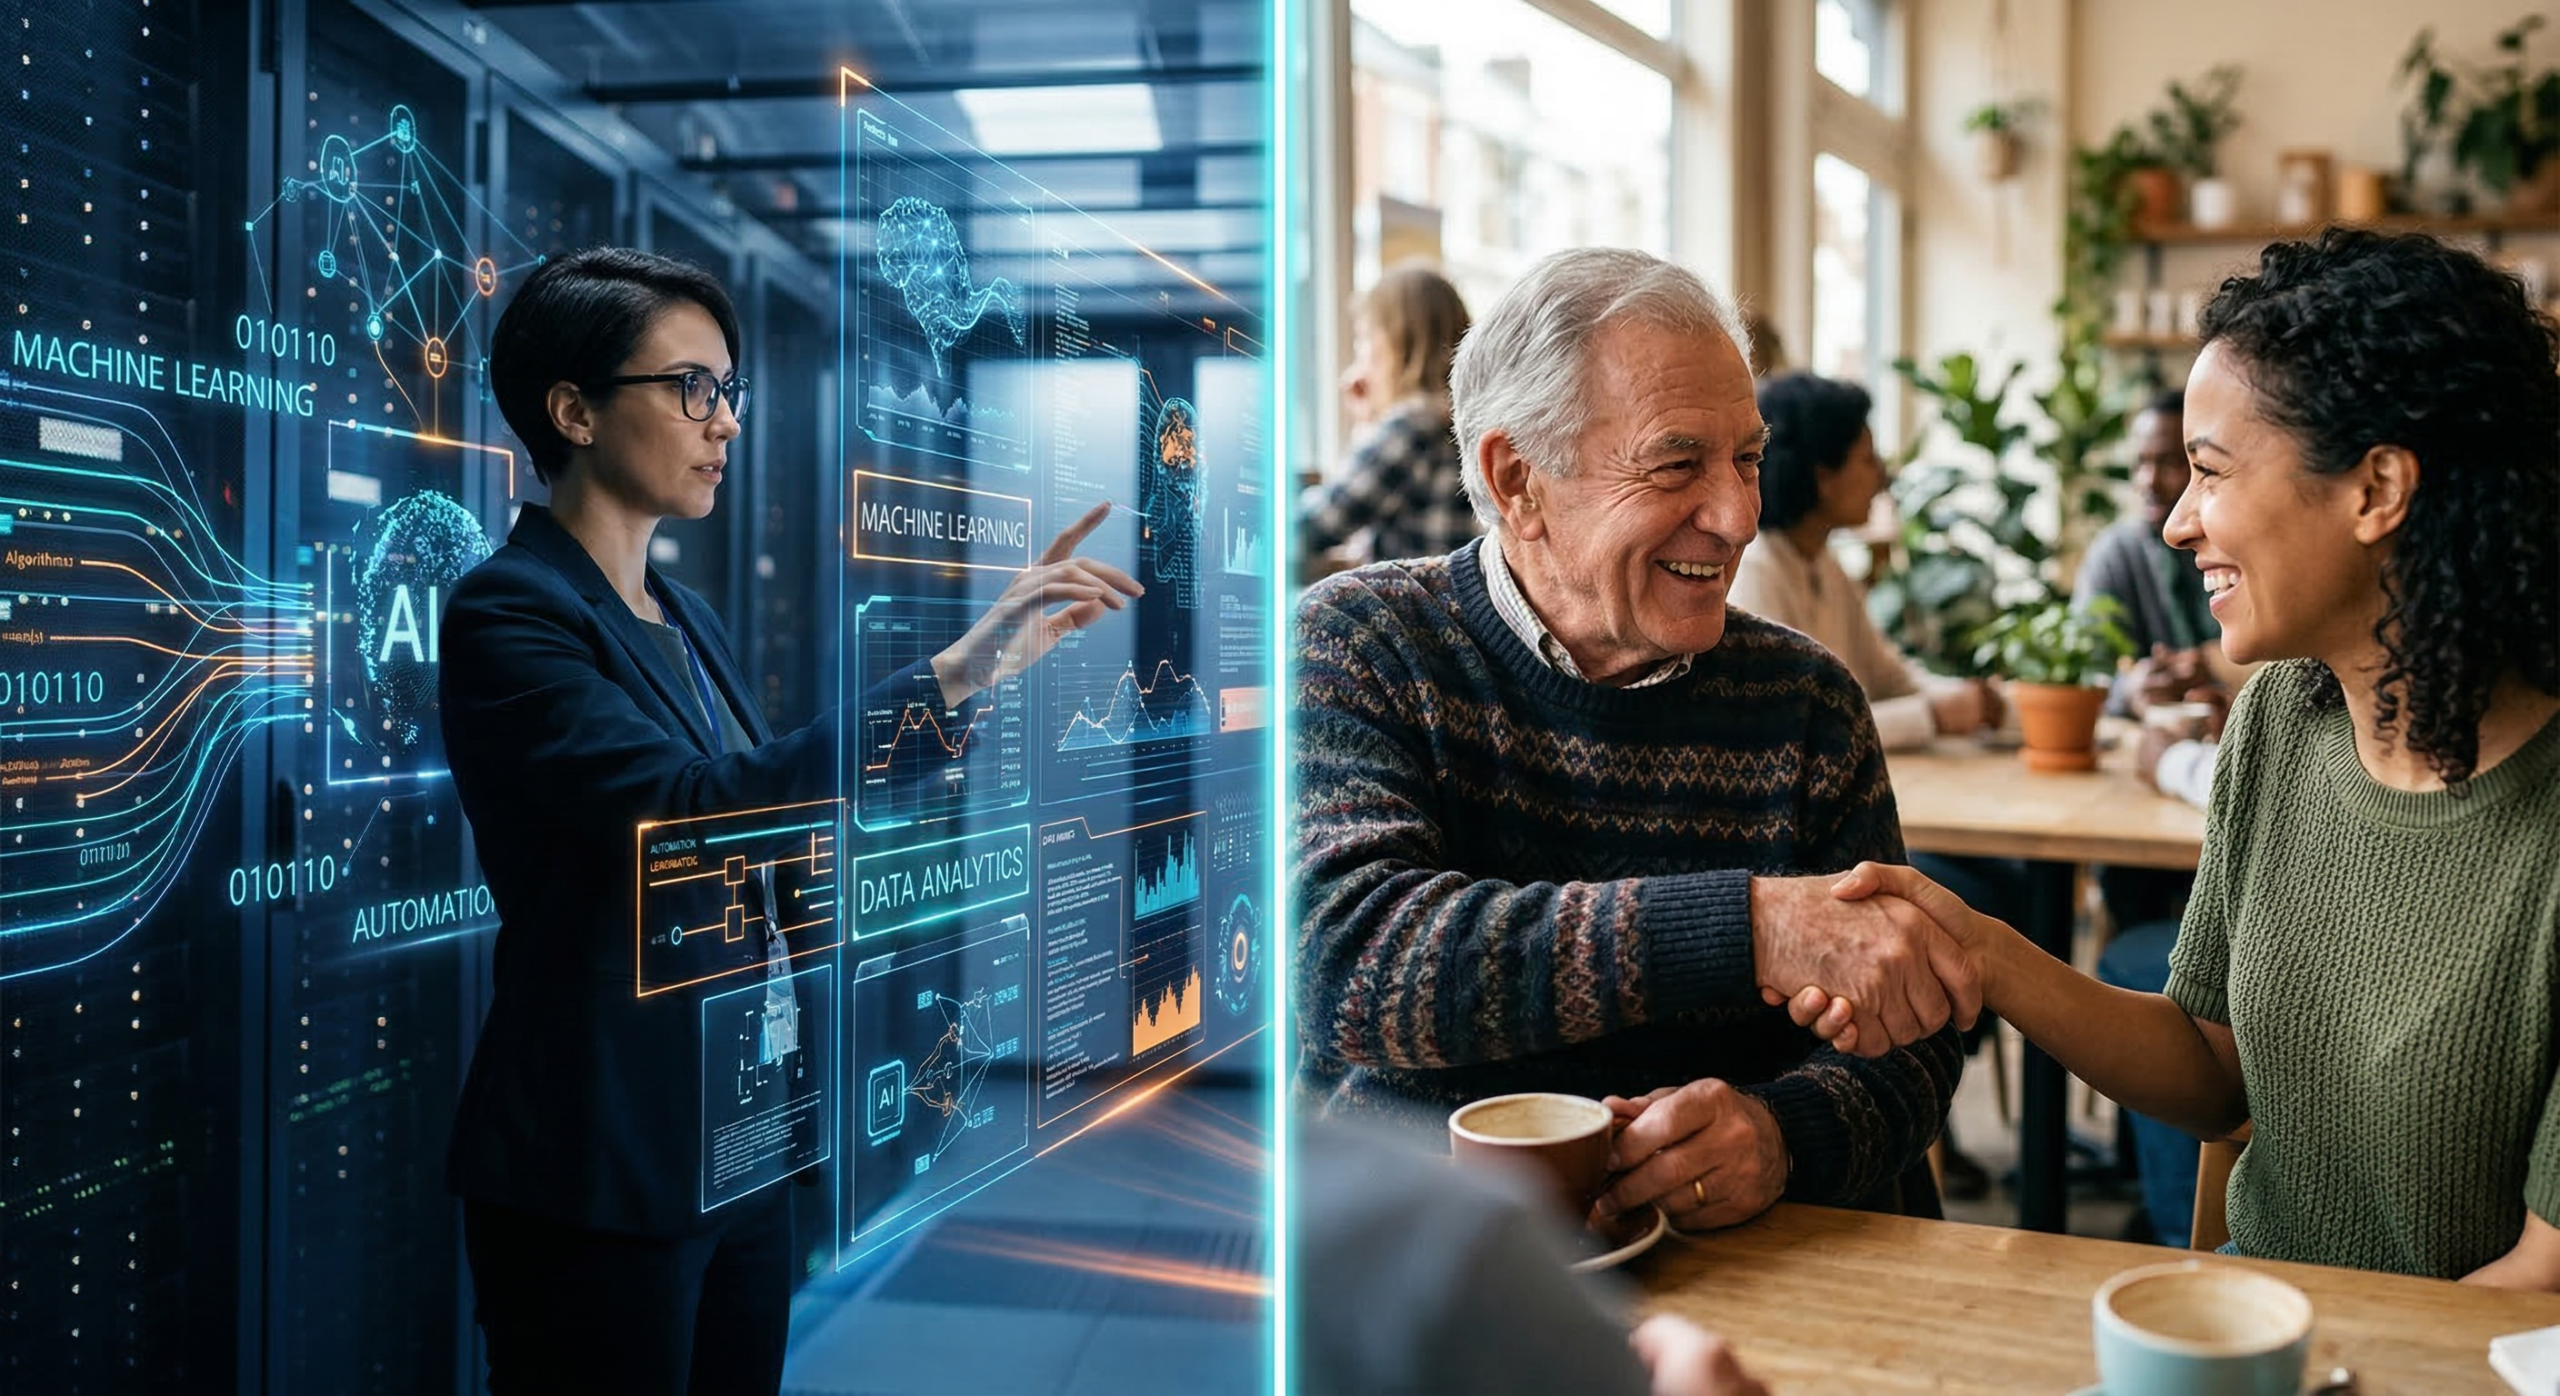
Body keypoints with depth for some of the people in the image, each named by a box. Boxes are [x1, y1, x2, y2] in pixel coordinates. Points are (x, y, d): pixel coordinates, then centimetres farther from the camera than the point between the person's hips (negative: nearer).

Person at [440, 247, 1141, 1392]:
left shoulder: (687, 618, 13)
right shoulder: (507, 613, -13)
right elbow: (690, 809, -28)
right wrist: (953, 673, -32)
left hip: (741, 1147, 8)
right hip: (600, 1173, -8)